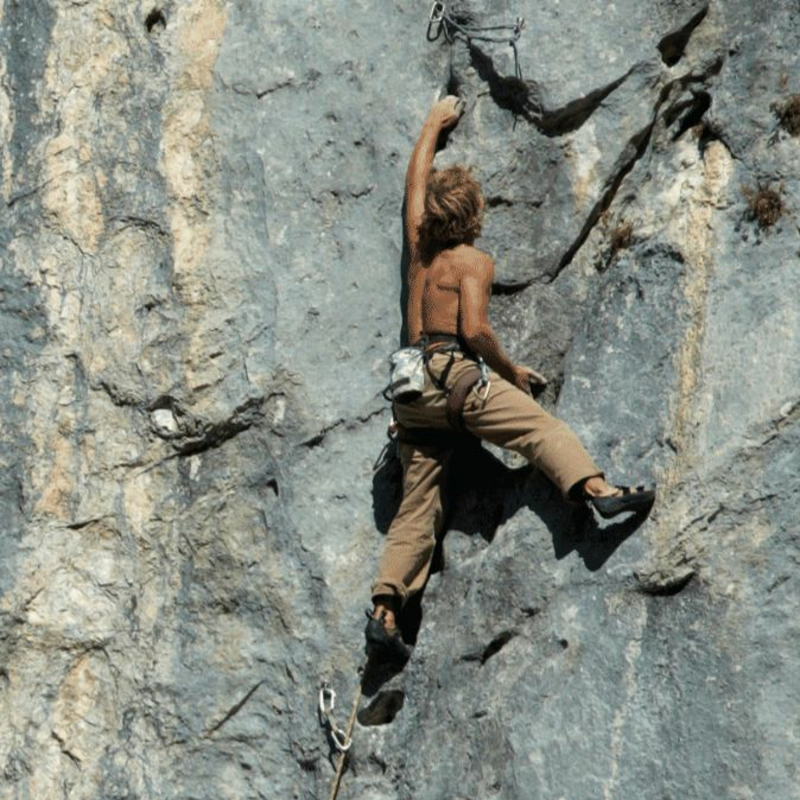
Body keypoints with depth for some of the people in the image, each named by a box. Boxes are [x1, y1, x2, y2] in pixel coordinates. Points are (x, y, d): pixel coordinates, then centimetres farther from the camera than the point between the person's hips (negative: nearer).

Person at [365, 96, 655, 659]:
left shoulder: (420, 246, 18)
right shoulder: (473, 260, 0)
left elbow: (415, 182, 34)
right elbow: (475, 330, -14)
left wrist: (434, 124, 45)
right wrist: (511, 373, 0)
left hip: (412, 389, 7)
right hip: (451, 374, -7)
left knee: (418, 507, 4)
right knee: (540, 425, -14)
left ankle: (386, 611, -4)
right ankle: (598, 489, -39)